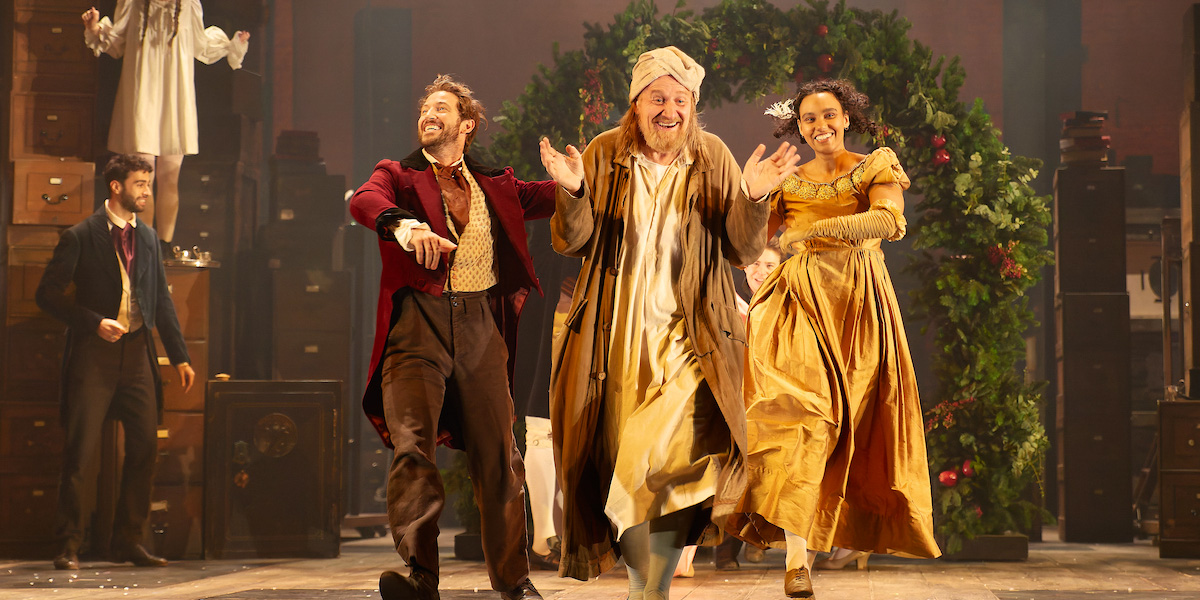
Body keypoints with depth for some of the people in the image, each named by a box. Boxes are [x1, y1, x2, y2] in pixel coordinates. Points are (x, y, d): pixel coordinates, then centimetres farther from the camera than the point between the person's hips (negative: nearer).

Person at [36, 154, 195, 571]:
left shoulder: (147, 238, 14)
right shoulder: (80, 237, -3)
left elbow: (161, 300, 18)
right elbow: (48, 294, -5)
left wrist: (180, 357, 14)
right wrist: (94, 322, -16)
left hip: (137, 352, 5)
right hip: (94, 353, -5)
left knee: (145, 447, 2)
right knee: (80, 450, -5)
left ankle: (128, 541, 13)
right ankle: (70, 544, 3)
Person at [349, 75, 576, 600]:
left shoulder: (495, 185, 21)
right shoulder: (398, 175, 11)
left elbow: (547, 198, 14)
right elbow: (365, 201, -10)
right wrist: (401, 223, -33)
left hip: (480, 326, 2)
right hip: (418, 321, -2)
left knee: (498, 455, 3)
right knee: (412, 444, -18)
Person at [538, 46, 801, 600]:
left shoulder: (712, 159, 3)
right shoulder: (606, 154, 3)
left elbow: (743, 251, 0)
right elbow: (572, 243, -1)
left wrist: (753, 198, -17)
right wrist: (572, 192, -19)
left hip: (687, 340, -1)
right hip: (616, 340, 1)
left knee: (672, 459, -16)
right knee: (621, 464, 4)